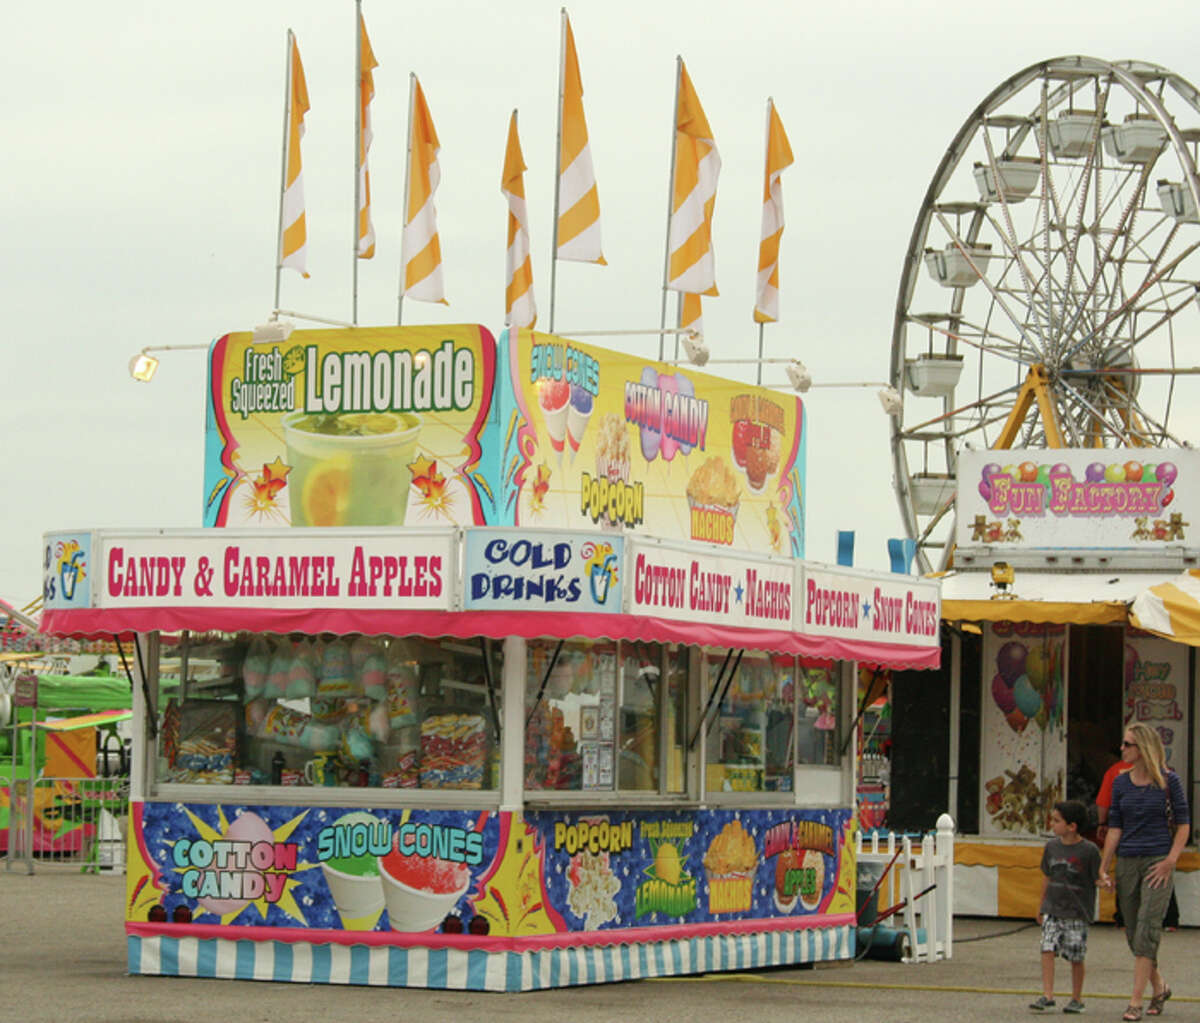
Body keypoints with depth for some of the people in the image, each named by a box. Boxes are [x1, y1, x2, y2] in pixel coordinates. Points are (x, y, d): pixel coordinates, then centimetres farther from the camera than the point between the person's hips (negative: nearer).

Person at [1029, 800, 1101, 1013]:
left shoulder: (1088, 850, -9)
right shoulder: (1052, 846, 6)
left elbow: (1098, 878, -3)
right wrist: (1042, 906, 21)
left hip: (1077, 912, -4)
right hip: (1053, 909, 4)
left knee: (1076, 956, 2)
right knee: (1047, 949, -10)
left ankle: (1077, 998, 16)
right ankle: (1047, 995, -9)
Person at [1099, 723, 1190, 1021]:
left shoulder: (1168, 780, -4)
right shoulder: (1121, 782, 6)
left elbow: (1183, 823, 0)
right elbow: (1114, 828, 7)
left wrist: (1170, 860, -10)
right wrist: (1103, 868, 2)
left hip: (1158, 862, -5)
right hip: (1127, 862, 5)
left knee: (1147, 928, -14)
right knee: (1133, 932, 9)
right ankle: (1158, 988, 30)